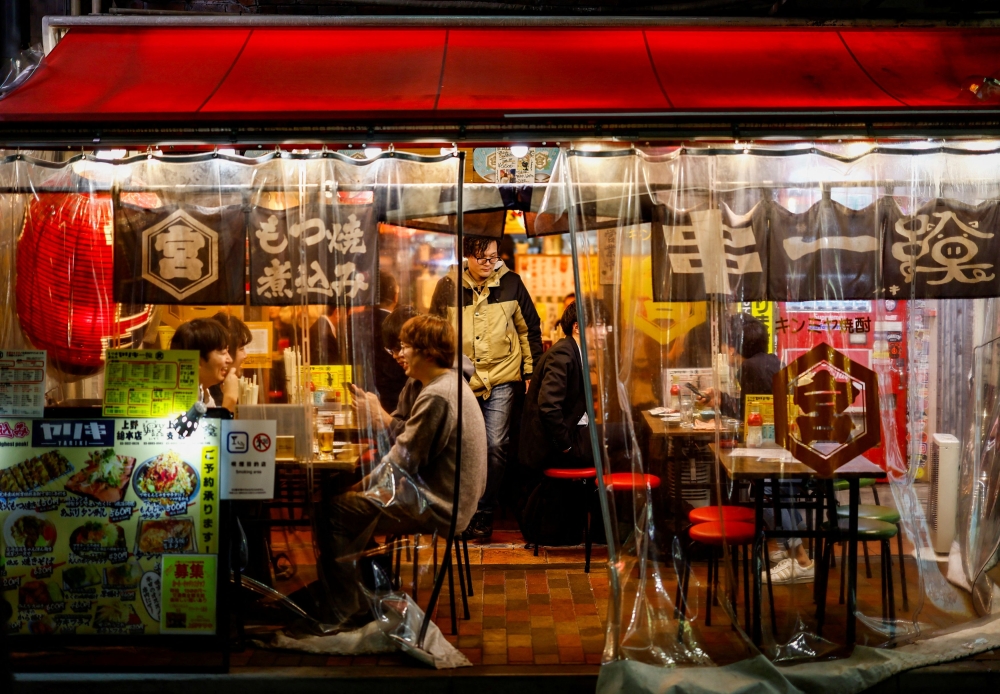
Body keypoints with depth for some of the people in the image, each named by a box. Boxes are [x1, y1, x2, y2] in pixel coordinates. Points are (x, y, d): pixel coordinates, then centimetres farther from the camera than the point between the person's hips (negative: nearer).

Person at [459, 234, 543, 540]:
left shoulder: (510, 283, -2)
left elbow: (529, 328, 6)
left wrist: (531, 371, 4)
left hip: (501, 380, -1)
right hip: (463, 380, 1)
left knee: (495, 446, -4)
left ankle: (484, 512, 8)